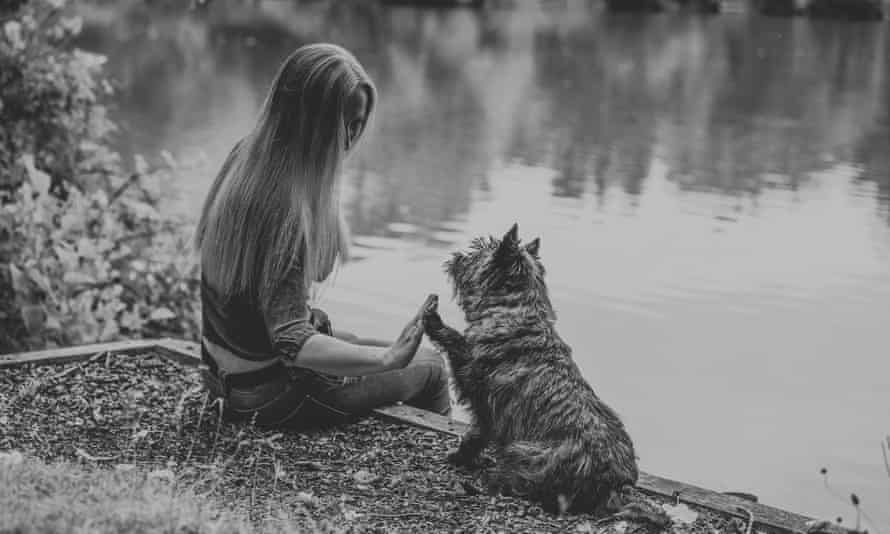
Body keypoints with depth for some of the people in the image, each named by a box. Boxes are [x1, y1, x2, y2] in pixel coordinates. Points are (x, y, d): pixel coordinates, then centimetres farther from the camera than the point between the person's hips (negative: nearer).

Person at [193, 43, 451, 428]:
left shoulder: (244, 158, -5)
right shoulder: (285, 208, -33)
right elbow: (292, 344, -35)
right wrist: (387, 360, -42)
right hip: (270, 394, -9)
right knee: (430, 367, 7)